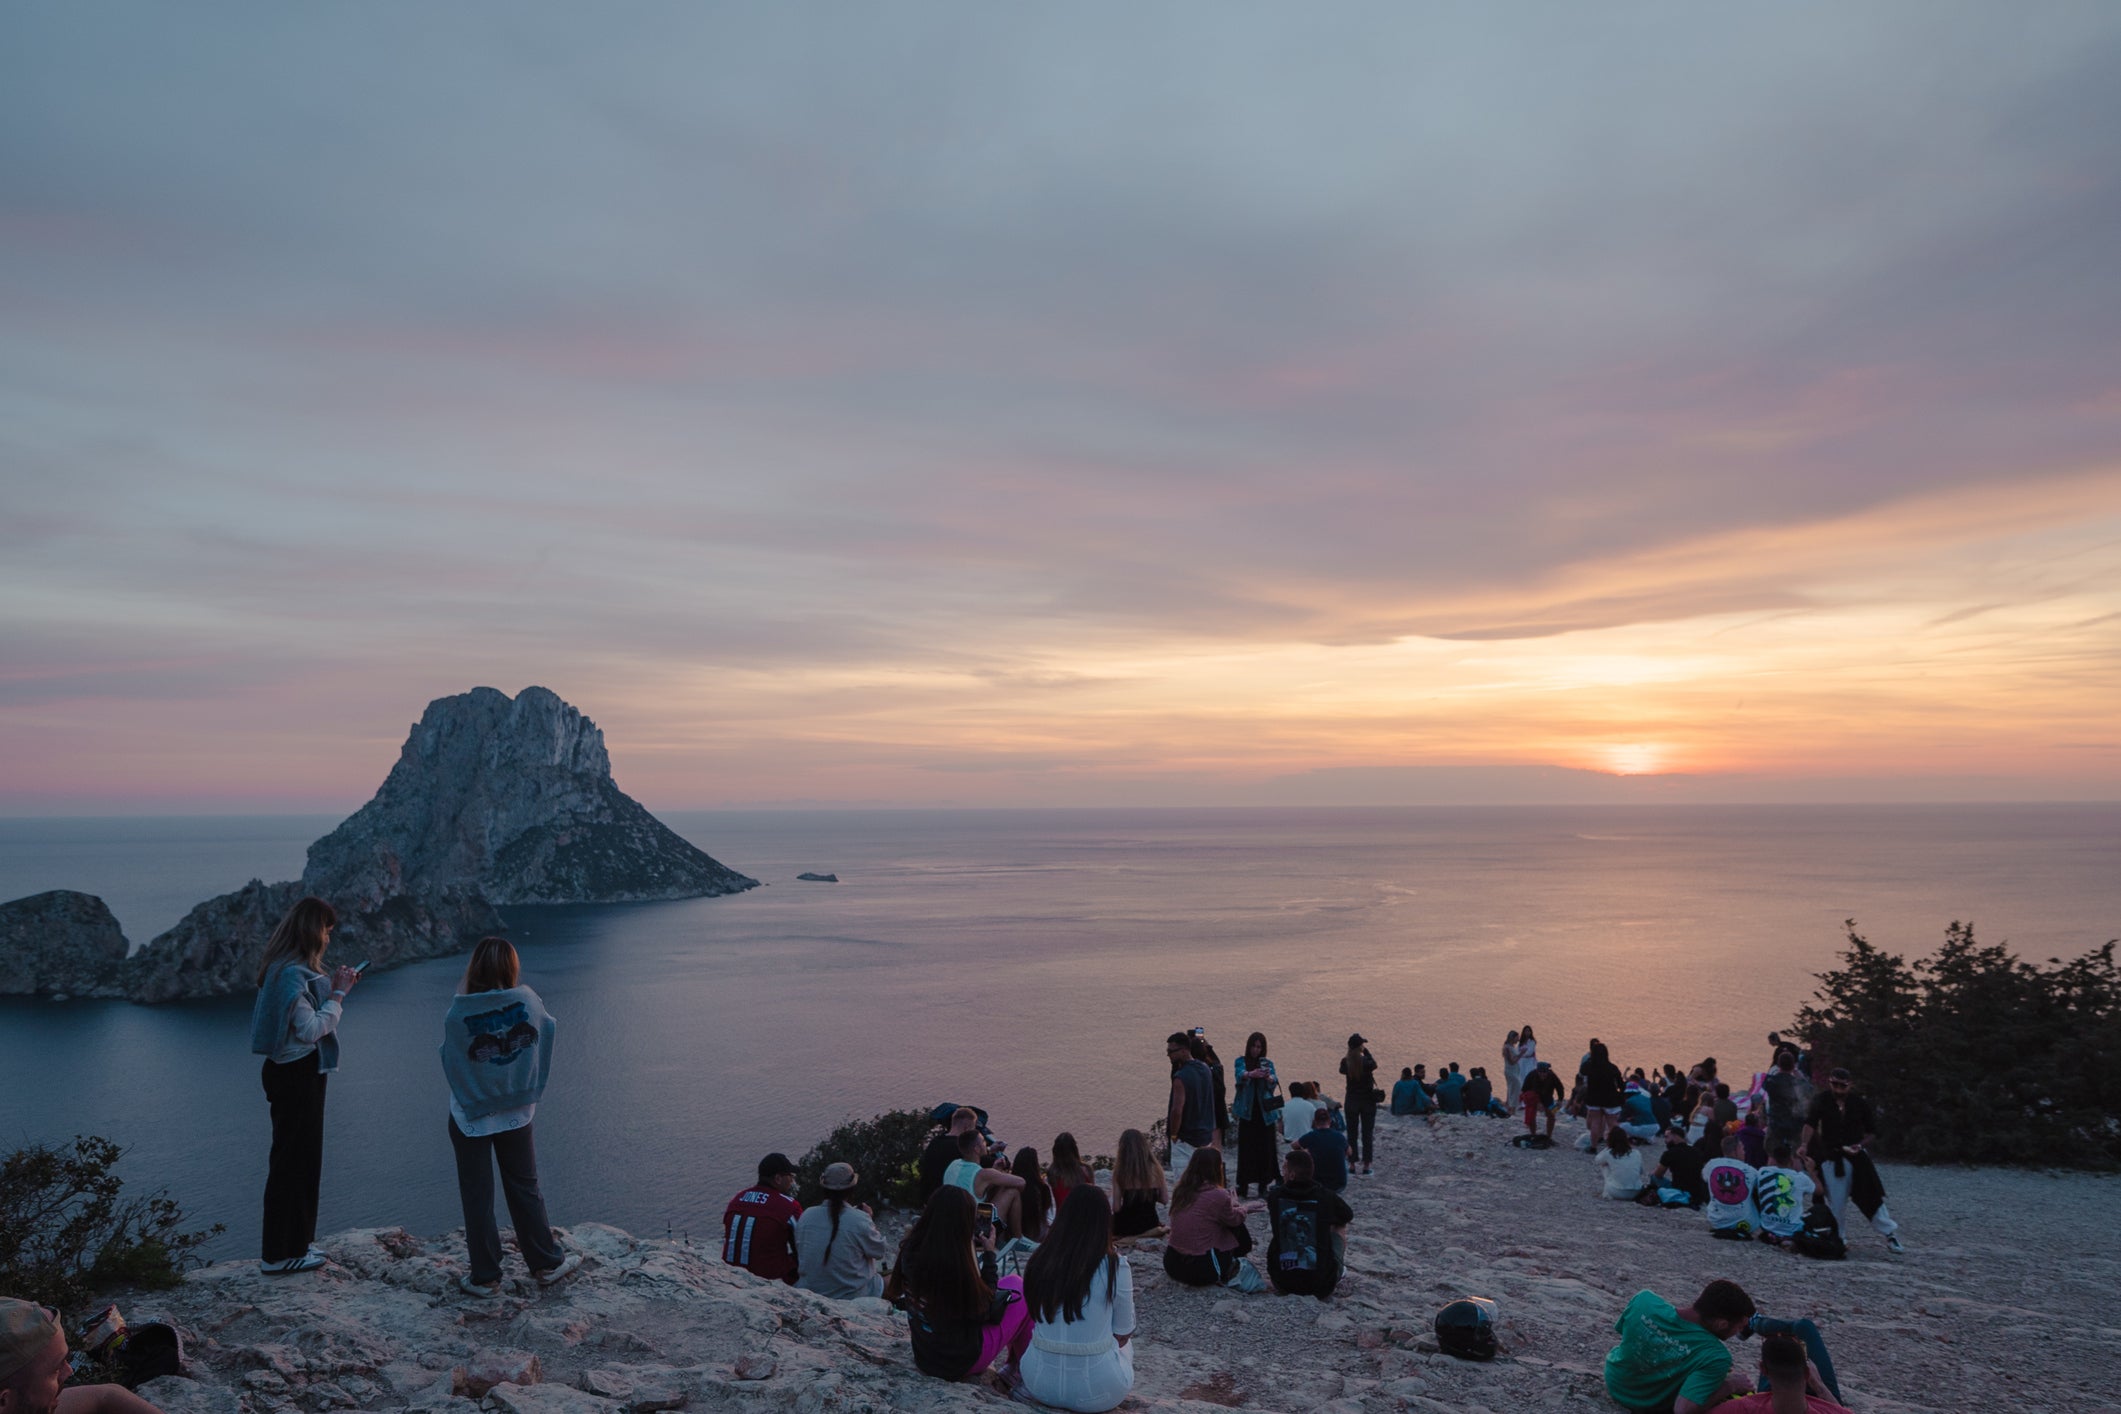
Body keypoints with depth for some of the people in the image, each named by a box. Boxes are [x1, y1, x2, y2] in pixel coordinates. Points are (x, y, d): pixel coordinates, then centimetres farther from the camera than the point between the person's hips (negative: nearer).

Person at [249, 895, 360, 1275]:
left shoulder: (285, 968, 10)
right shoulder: (292, 973, -21)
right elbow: (312, 1030, -21)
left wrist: (335, 989, 7)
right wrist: (338, 993, -14)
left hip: (291, 1071, 11)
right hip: (297, 1075, -11)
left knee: (299, 1158, 19)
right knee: (293, 1161, -1)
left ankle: (293, 1242, 30)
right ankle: (280, 1255, 8)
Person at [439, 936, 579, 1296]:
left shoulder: (459, 1014, -20)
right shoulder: (527, 1002, -14)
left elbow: (449, 1060, -5)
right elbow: (548, 1028, 3)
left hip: (470, 1118, -2)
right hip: (516, 1114, 2)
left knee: (477, 1199, 11)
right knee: (525, 1190, 17)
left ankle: (485, 1277, 19)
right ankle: (547, 1263, 25)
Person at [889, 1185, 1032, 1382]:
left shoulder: (910, 1250, -10)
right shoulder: (959, 1263, -28)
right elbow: (985, 1310, -11)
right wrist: (989, 1254, -5)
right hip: (963, 1363, -7)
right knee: (1017, 1286, 10)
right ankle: (1018, 1365, 25)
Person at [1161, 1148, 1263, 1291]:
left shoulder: (1180, 1191, 0)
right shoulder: (1218, 1195, -17)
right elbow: (1234, 1219, 3)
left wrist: (1234, 1205, 27)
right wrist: (1244, 1208, 24)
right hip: (1200, 1271, -6)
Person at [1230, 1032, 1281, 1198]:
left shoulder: (1267, 1064, 6)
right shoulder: (1241, 1062, 3)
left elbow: (1274, 1082, -12)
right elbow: (1240, 1075, -20)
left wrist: (1270, 1078, -35)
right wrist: (1251, 1074, -41)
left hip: (1264, 1111, 1)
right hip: (1247, 1111, -1)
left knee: (1265, 1148, 1)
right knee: (1245, 1148, -3)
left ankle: (1263, 1184, 10)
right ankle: (1243, 1184, 3)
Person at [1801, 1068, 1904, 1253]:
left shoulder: (1860, 1103, -5)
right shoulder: (1822, 1102, -8)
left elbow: (1872, 1131, 5)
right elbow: (1810, 1124, -23)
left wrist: (1861, 1145, -14)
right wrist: (1805, 1145, -39)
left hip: (1855, 1156, 0)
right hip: (1830, 1158, 0)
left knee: (1871, 1194, -8)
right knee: (1834, 1201, 4)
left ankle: (1890, 1233, 6)